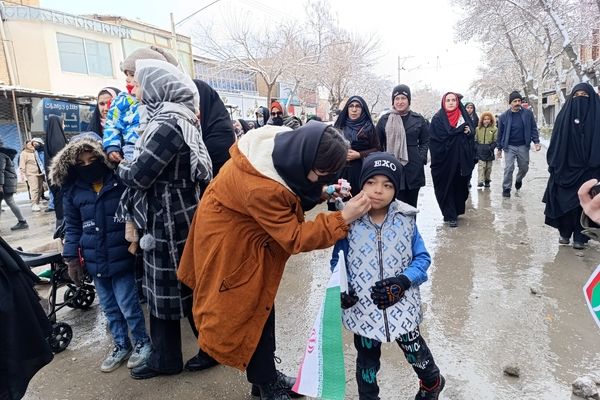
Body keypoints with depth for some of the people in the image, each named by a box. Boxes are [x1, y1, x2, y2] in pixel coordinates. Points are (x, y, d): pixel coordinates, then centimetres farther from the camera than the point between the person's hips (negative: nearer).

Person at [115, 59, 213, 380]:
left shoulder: (169, 124, -22)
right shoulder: (170, 118, 10)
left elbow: (138, 175, -19)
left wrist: (121, 166, 1)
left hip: (170, 220, -9)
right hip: (166, 218, 9)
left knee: (183, 288, 7)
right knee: (162, 289, 18)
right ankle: (164, 358, 36)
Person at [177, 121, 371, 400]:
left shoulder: (287, 145, -17)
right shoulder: (261, 188, -39)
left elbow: (296, 190, 0)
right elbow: (294, 239, -30)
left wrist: (323, 193, -18)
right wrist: (343, 219, -33)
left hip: (249, 232, 8)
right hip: (229, 241, -8)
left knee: (261, 302, 17)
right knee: (248, 309, 5)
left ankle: (266, 376, 35)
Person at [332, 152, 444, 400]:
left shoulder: (406, 219, -10)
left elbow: (422, 258, -3)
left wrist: (403, 282, -18)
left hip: (401, 305, 1)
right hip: (363, 307, -1)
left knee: (415, 350, 24)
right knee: (367, 360, 20)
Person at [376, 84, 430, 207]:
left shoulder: (419, 119, 7)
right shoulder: (384, 119, 5)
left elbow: (425, 141, 13)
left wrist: (421, 158, 0)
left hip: (414, 170, 2)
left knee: (411, 205, 10)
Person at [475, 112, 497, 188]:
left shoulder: (494, 129, 0)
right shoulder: (478, 129, 5)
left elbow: (495, 141, -3)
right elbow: (475, 140, 8)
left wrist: (490, 148, -16)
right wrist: (477, 147, -5)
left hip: (489, 152, 0)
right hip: (480, 152, 0)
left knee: (488, 167, 10)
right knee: (481, 166, -6)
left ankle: (487, 180, 22)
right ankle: (480, 181, -10)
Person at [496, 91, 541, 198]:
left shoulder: (528, 113, 0)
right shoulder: (504, 116, -2)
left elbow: (533, 128, 4)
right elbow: (500, 133, 5)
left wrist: (536, 141, -7)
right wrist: (499, 148, 7)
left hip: (523, 146, 2)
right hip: (509, 146, -2)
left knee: (524, 167, 13)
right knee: (509, 168, -8)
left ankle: (518, 180, 43)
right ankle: (506, 188, 4)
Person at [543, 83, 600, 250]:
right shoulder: (564, 115, 5)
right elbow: (555, 142, 4)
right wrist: (554, 163, -2)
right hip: (565, 167, 1)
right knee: (564, 201, 4)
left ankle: (580, 237, 11)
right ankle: (564, 233, 18)